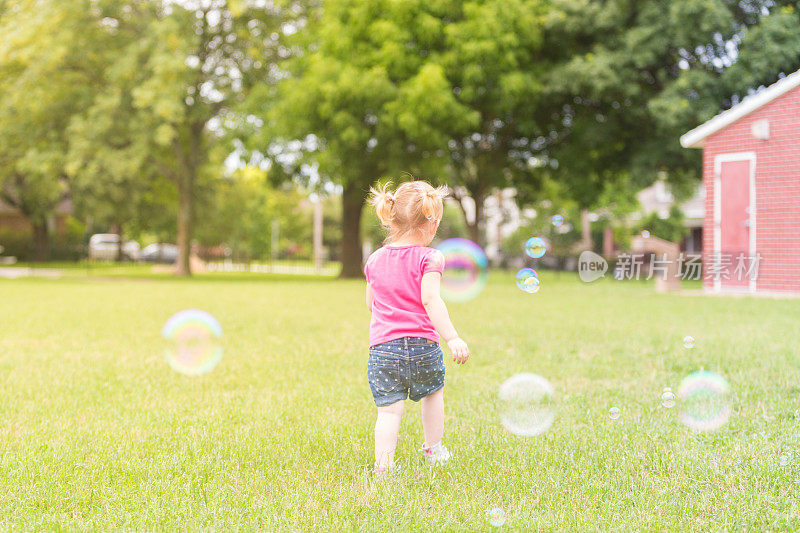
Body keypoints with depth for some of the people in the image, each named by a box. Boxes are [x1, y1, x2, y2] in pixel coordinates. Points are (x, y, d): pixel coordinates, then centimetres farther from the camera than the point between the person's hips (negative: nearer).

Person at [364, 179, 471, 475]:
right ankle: (433, 450, 36)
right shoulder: (429, 258, -8)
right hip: (422, 344, -2)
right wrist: (452, 338, -25)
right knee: (433, 391, 24)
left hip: (383, 346, 2)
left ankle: (383, 466, -9)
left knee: (389, 408, 0)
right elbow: (430, 299, -20)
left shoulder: (375, 259, 7)